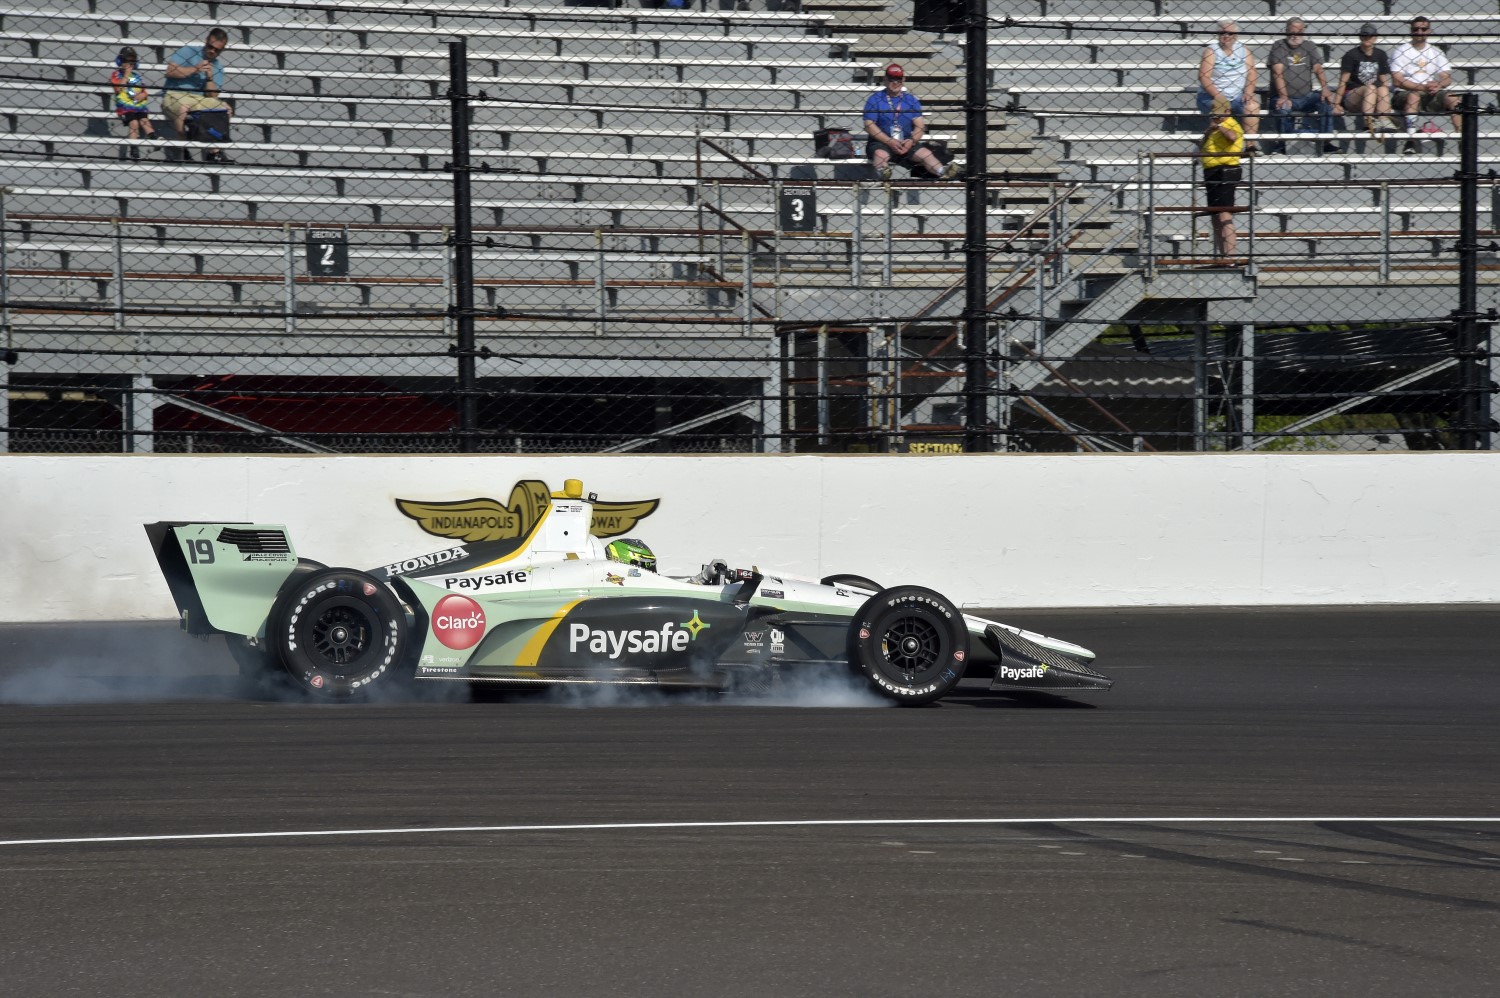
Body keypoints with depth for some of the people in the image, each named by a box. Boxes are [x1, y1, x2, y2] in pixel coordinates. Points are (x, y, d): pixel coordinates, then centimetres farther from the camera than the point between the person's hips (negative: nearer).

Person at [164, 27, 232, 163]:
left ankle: (214, 152, -11)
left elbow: (212, 97, 6)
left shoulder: (217, 67, 15)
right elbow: (170, 71, -10)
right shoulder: (188, 51, 5)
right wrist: (195, 69, -10)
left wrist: (210, 78, -9)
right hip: (175, 95, -5)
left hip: (199, 100, 5)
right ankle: (183, 151, -26)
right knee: (183, 107, -38)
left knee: (225, 109, -14)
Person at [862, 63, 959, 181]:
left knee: (926, 153, -20)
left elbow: (920, 125, 7)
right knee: (880, 154, -35)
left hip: (907, 143, 3)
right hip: (881, 142, -3)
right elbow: (869, 126, -5)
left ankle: (942, 173, -42)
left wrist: (911, 141, -14)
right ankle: (882, 173, -63)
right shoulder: (875, 99, 3)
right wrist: (889, 141, -16)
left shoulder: (910, 99, 12)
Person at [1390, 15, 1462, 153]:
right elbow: (1397, 81, -9)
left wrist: (1438, 85, -21)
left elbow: (1447, 78, 4)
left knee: (1453, 99, -22)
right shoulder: (1401, 52, 1)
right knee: (1413, 96, -37)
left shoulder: (1436, 52, 13)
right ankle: (1411, 140, -45)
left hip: (1431, 95, 3)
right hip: (1405, 94, -3)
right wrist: (1422, 87, -20)